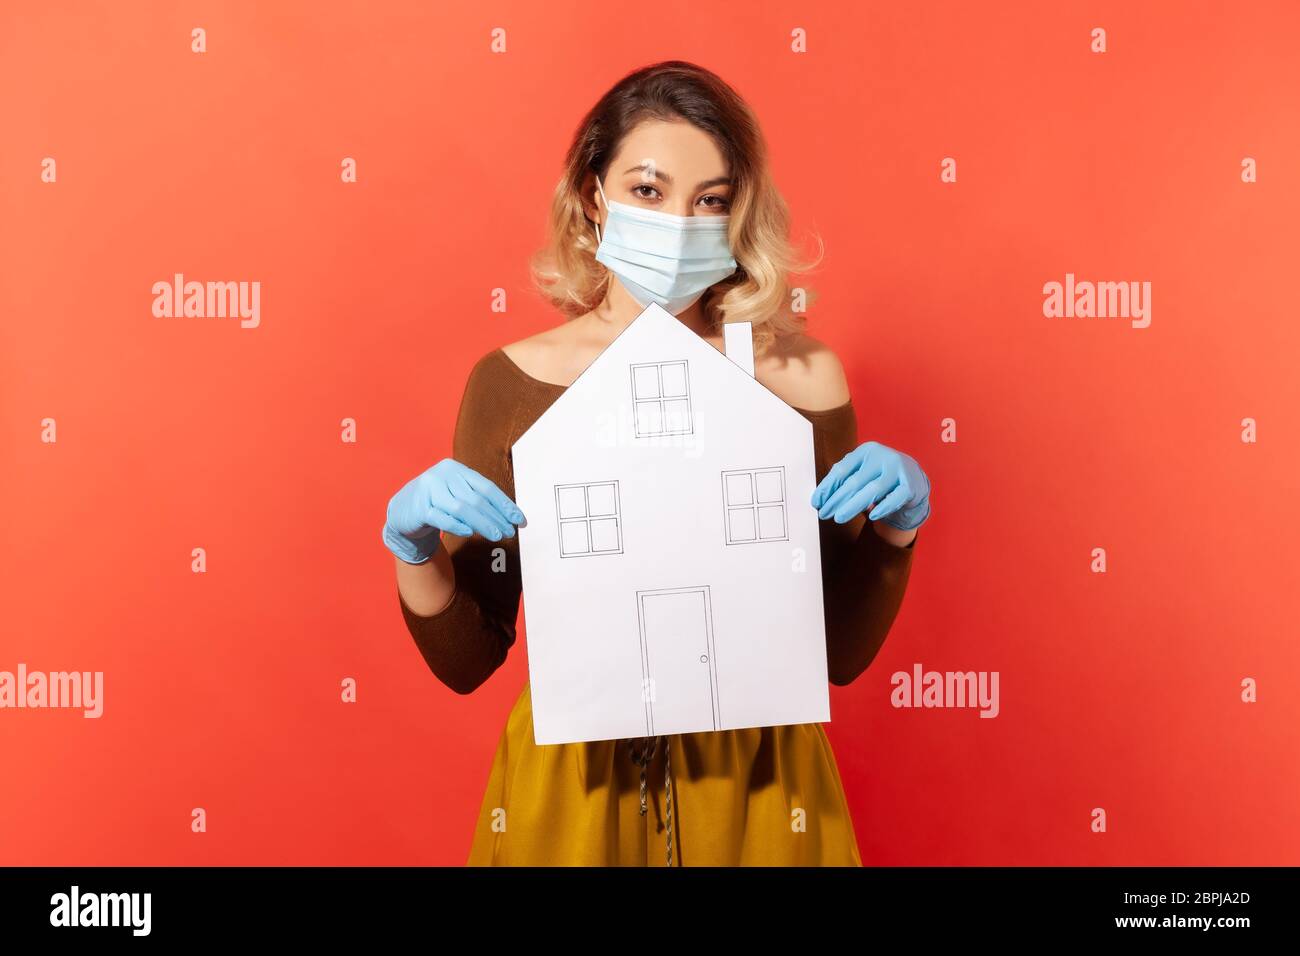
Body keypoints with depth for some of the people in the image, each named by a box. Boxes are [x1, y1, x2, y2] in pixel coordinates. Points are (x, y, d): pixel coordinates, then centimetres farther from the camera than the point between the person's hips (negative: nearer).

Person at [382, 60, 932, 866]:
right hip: (570, 782, 0)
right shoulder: (513, 381, -9)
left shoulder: (801, 377, -9)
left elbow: (843, 652, -3)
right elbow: (466, 661, -3)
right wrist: (413, 547, -19)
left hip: (754, 785, 0)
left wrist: (895, 528, -18)